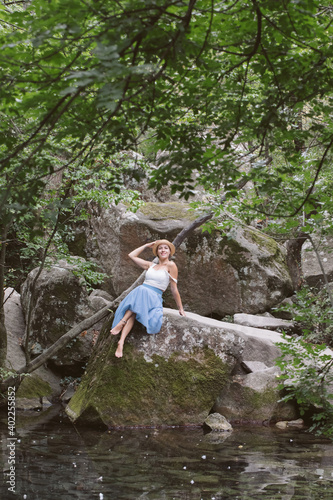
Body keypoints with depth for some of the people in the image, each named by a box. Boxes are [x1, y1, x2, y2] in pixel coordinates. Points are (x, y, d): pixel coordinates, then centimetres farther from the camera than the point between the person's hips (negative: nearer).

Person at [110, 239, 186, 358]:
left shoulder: (170, 266, 4)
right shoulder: (151, 265, 21)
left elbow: (174, 289, 3)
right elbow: (132, 255, 28)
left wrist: (180, 309, 3)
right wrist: (146, 246, 28)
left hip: (154, 298, -4)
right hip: (139, 293, 4)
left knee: (141, 291, -38)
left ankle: (122, 322, -39)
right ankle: (121, 342, -45)